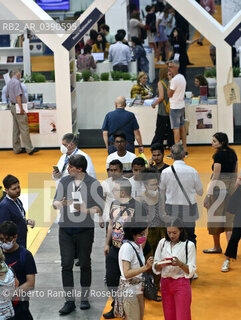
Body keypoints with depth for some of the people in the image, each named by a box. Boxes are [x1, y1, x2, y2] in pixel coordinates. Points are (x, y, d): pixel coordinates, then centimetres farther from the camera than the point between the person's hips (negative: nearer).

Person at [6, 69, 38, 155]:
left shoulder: (9, 83, 14)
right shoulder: (16, 82, -14)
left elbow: (7, 95, 25)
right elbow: (18, 96, -21)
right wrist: (21, 108, -23)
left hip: (12, 106, 10)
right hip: (18, 106, -10)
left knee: (16, 129, 12)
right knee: (24, 128, -8)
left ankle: (17, 149, 15)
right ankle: (29, 149, -9)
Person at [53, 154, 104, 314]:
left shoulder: (94, 184, -5)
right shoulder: (64, 181, 6)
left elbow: (99, 208, -6)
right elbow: (55, 203, 7)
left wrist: (84, 209, -24)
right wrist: (61, 204, -16)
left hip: (85, 230, -3)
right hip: (66, 229, 3)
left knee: (85, 264, 9)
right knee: (66, 265, -2)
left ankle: (85, 298, 22)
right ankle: (70, 301, 3)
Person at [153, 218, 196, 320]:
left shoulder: (189, 245, -7)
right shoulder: (162, 243, 5)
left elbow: (191, 271, -6)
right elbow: (155, 268, 7)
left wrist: (180, 264, -23)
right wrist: (161, 264, -15)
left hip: (181, 284, -4)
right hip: (165, 283, 4)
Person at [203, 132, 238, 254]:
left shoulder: (219, 155, -16)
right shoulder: (232, 153, 7)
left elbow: (216, 176, -18)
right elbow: (236, 172, 14)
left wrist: (208, 194, -15)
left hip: (219, 186, -7)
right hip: (231, 186, 7)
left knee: (215, 217, 9)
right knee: (228, 217, 9)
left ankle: (217, 247, 21)